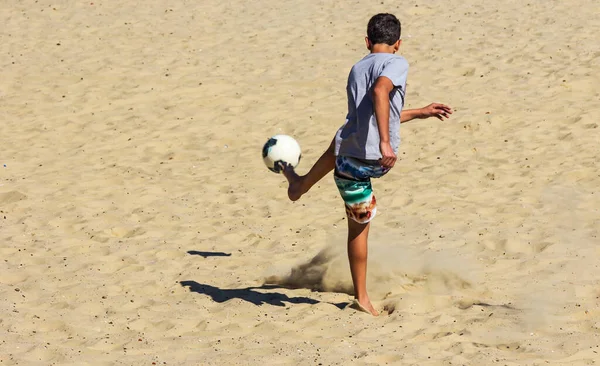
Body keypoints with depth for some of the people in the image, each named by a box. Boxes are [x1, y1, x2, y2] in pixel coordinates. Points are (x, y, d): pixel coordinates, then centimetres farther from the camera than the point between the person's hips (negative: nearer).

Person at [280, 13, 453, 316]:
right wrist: (386, 142, -32)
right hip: (378, 161, -6)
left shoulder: (357, 69, 19)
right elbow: (380, 92, -27)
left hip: (349, 161, 6)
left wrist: (421, 112, 42)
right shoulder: (396, 63, -4)